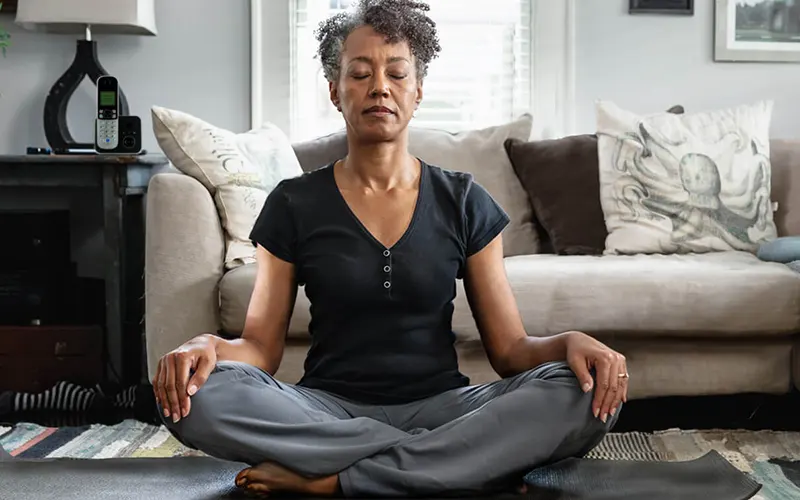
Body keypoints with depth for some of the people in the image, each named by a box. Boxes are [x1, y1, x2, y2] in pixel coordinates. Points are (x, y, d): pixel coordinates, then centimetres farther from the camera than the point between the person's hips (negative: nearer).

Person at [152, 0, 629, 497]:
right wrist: (208, 345, -21)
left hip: (440, 405, 1)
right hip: (328, 412, 0)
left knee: (584, 397, -26)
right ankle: (474, 459, -23)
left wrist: (569, 342, -18)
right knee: (199, 396, -29)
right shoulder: (294, 204, 3)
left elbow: (510, 348, 4)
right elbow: (261, 347, 1)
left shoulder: (463, 201, 5)